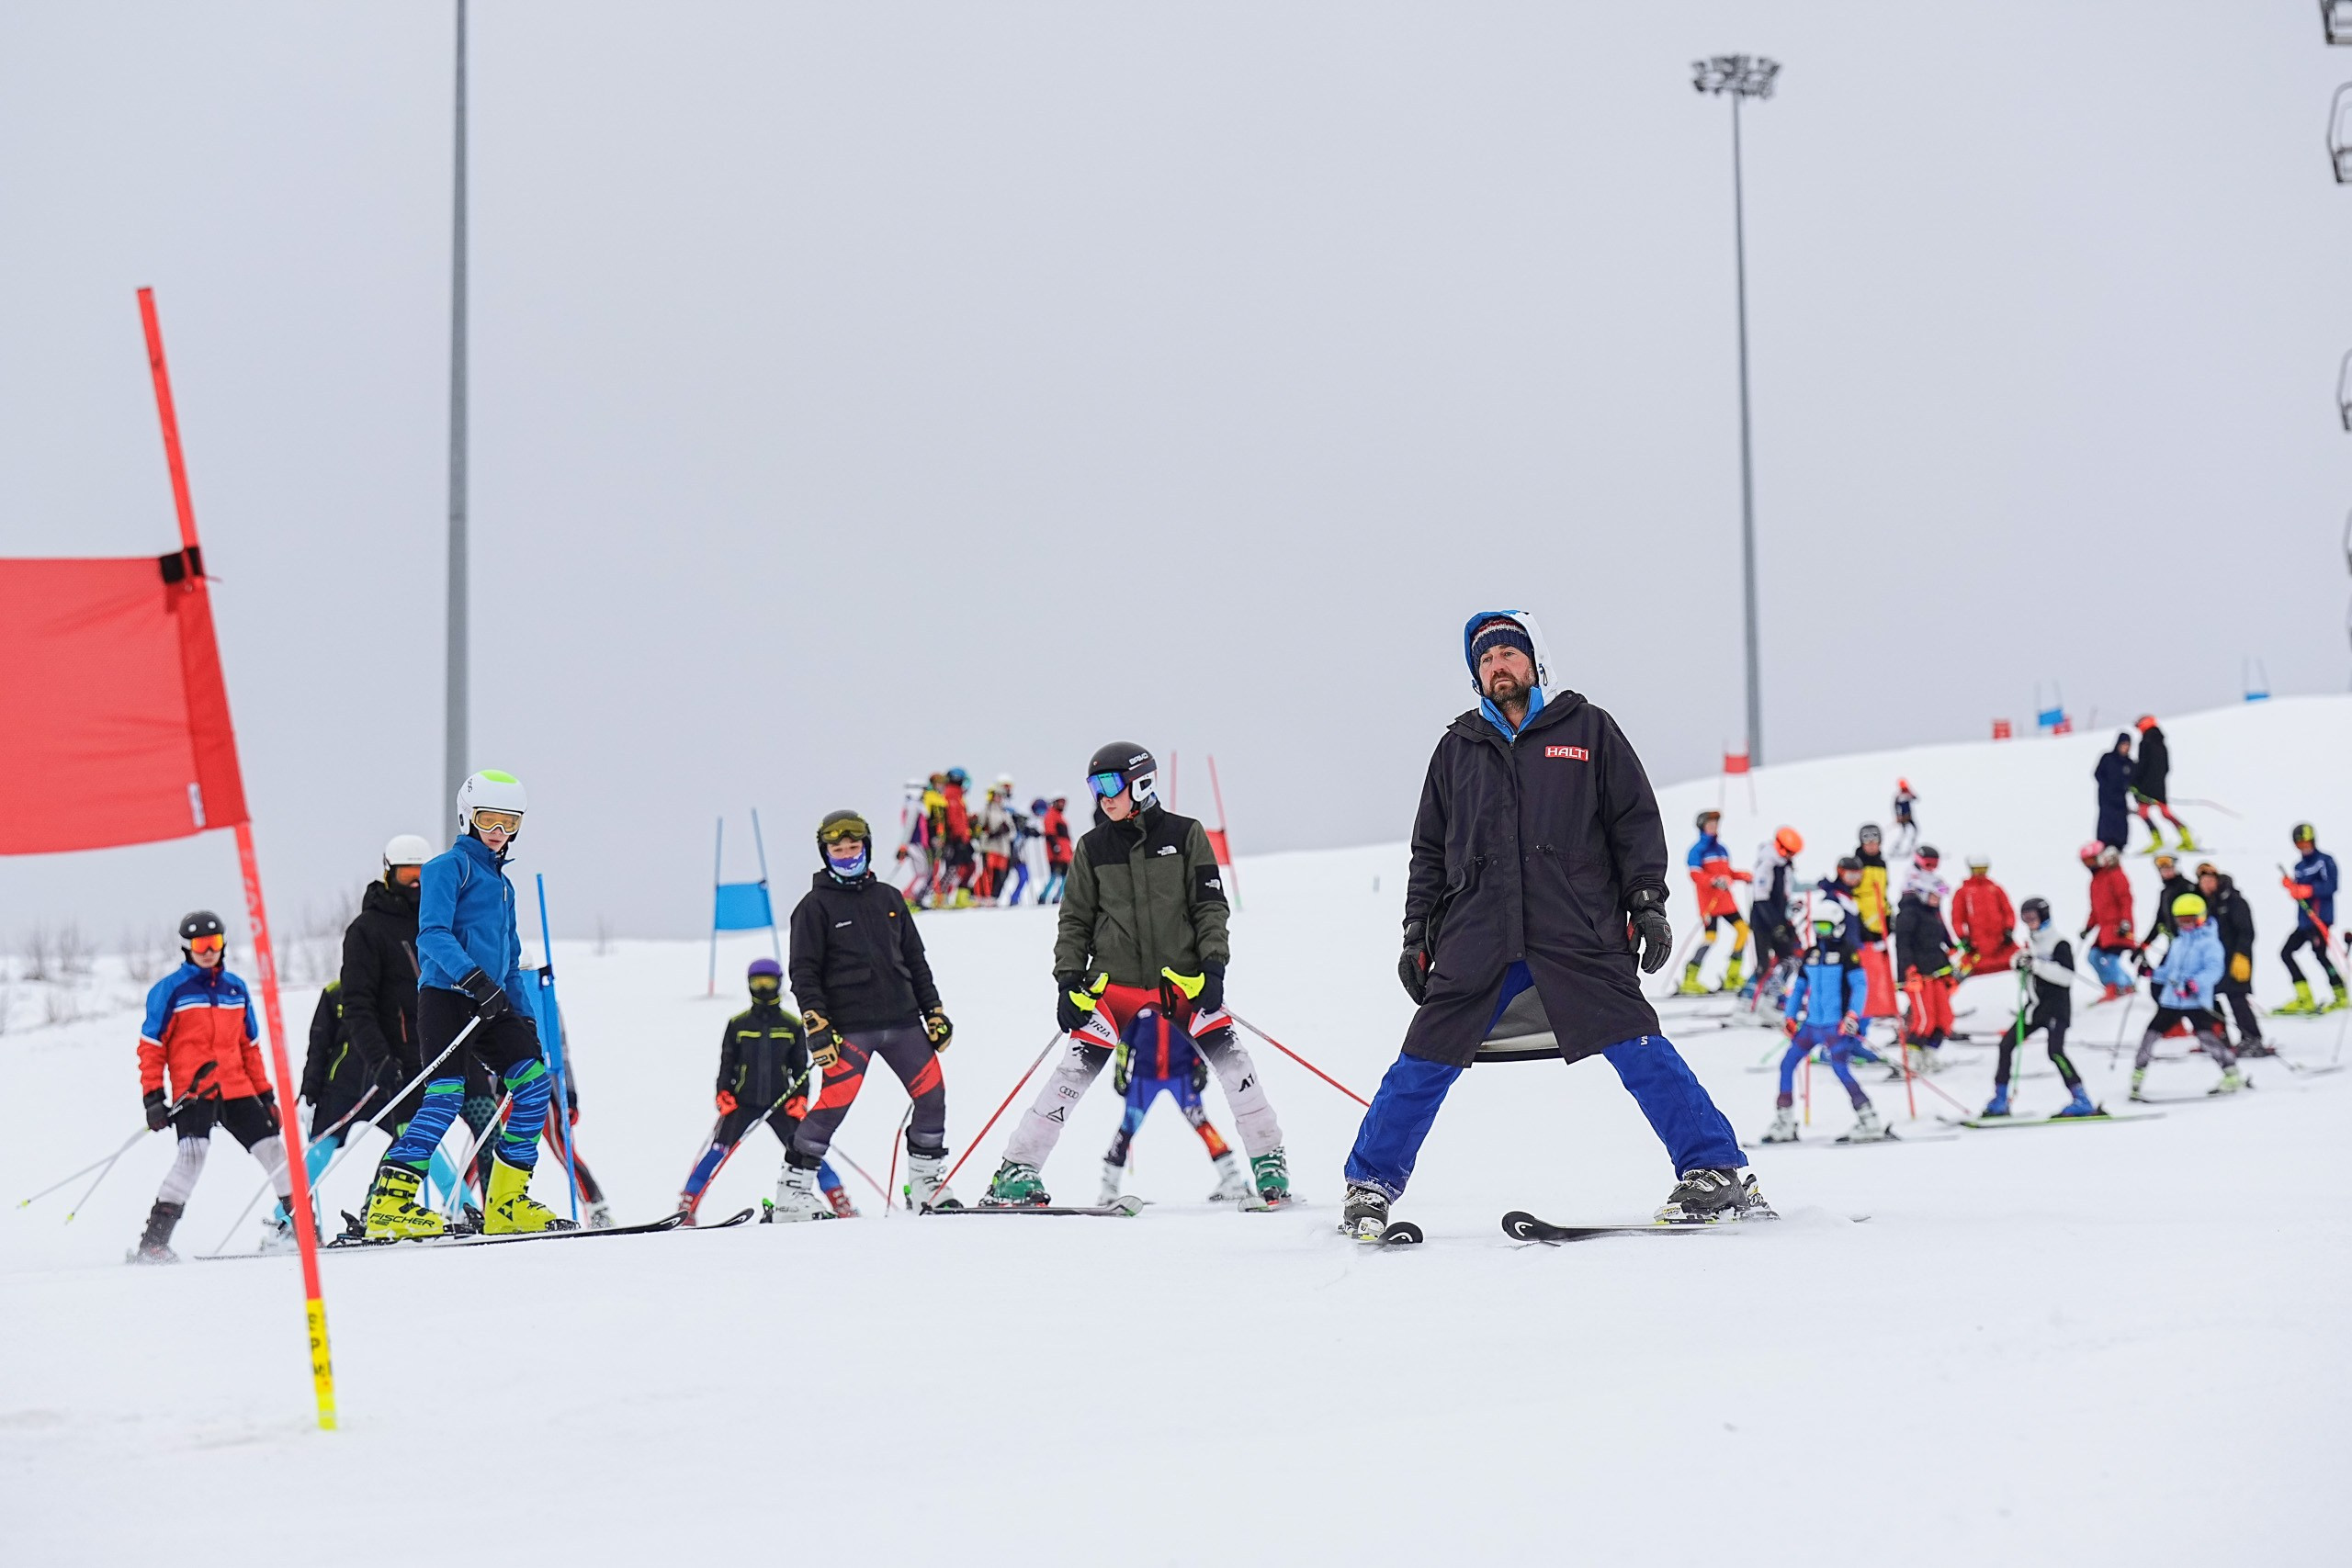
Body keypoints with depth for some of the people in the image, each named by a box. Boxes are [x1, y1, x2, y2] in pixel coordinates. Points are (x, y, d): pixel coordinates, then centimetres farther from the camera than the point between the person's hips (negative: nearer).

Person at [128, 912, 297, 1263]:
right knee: (193, 1153, -23)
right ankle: (153, 1241, -20)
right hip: (192, 1092, -5)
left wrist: (265, 1094, 17)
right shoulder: (170, 990, 0)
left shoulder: (236, 989, 14)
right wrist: (152, 1097, -8)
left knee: (273, 1148, 1)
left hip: (236, 1089, 5)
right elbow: (151, 1047, -1)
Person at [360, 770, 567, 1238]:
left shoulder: (502, 884, 26)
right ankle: (390, 1201, -17)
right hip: (446, 995, -8)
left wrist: (525, 1018, 20)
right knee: (446, 1093, -18)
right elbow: (432, 935, -14)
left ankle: (507, 1201, 0)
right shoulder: (449, 866, 0)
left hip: (489, 1005, 8)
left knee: (533, 1079, -5)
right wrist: (474, 976, -26)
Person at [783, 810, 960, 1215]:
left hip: (902, 1019, 5)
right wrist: (818, 1029, -11)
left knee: (932, 1092, -1)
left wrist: (934, 1012, 13)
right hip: (849, 1026, -5)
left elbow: (915, 960, 20)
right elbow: (804, 973, -2)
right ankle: (793, 1190, -2)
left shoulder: (888, 898, 15)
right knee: (835, 1102, -12)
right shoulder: (815, 906, 2)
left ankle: (926, 1183, 13)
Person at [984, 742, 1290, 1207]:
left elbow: (1210, 905, 1)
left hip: (1183, 976, -1)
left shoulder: (1185, 836, 2)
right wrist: (1069, 982, 0)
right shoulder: (1092, 849, 7)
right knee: (1078, 1069, -9)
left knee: (1229, 1057, -12)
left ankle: (1269, 1162, 1)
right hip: (1115, 981, 1)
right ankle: (1018, 1169, -2)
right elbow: (1074, 921, 11)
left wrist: (1213, 968, -10)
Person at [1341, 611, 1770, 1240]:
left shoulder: (1588, 729, 10)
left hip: (1579, 932, -2)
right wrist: (1417, 935, 14)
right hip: (1477, 934, 2)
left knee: (1638, 1050, -12)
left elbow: (1636, 820, 9)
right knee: (1425, 1062, -1)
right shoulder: (1459, 748, 17)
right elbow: (1430, 850, 21)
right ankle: (1369, 1187, 12)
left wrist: (1647, 903, -2)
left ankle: (1717, 1173, -6)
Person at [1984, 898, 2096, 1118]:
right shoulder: (2031, 943, 10)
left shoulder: (2059, 944, -11)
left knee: (2055, 1051, -23)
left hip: (2057, 1008, -8)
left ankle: (2082, 1101, -20)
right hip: (2035, 1007, 8)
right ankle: (2000, 1101, 12)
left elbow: (2067, 975, -22)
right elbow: (2025, 974, 21)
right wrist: (2018, 963, -2)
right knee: (2006, 1044, 4)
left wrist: (2036, 965, -27)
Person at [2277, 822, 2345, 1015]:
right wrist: (2290, 886, -2)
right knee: (2286, 953, 4)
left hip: (2320, 917, -8)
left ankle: (2340, 996, -8)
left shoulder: (2325, 860, -5)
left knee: (2319, 953, -16)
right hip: (2304, 920, 8)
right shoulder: (2299, 866, 18)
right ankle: (2304, 999, 6)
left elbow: (2331, 886, -17)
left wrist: (2309, 890, -26)